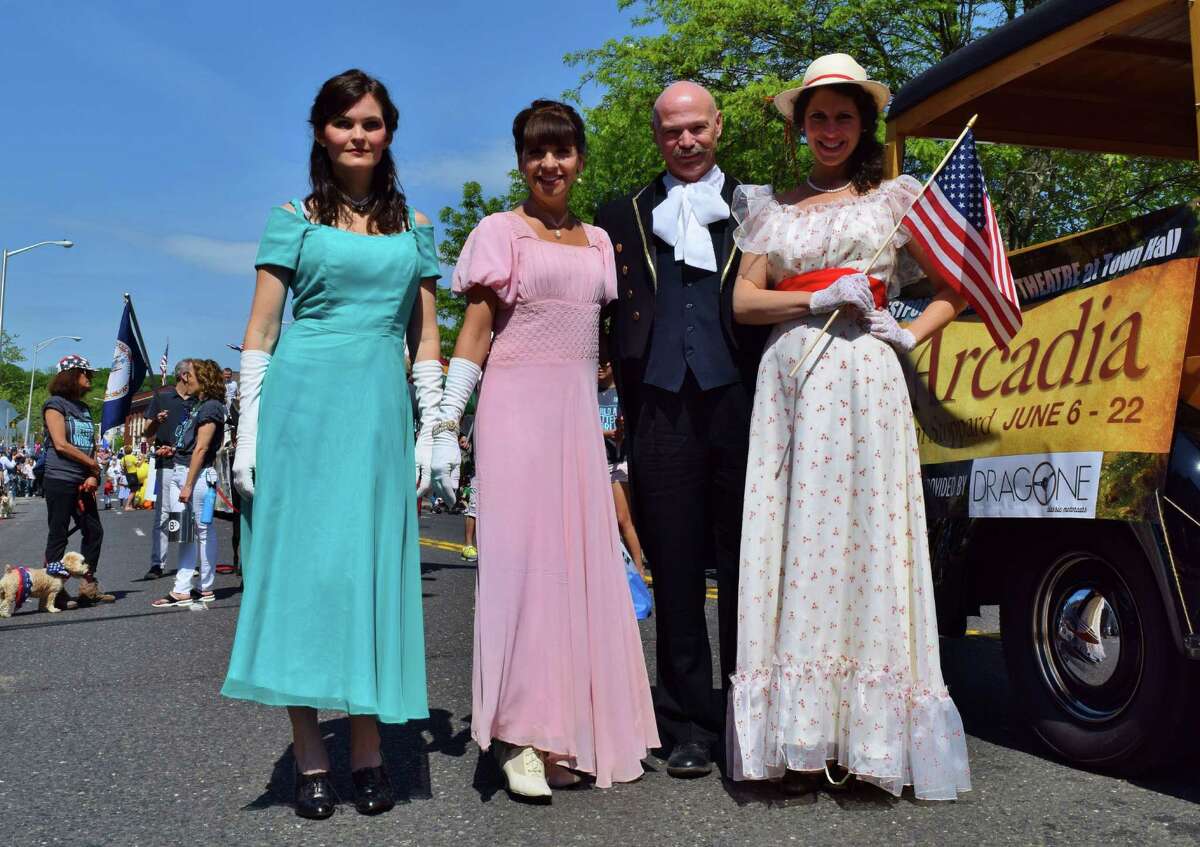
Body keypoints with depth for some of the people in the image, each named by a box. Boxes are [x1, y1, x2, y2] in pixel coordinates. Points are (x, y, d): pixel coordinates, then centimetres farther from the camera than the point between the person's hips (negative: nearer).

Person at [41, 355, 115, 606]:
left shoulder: (84, 408, 18)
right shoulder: (55, 404, -5)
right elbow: (61, 444, -13)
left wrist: (93, 477, -1)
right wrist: (93, 465, -7)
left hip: (82, 483, 8)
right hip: (59, 480, -8)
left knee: (94, 532, 8)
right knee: (58, 535, -4)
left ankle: (89, 586, 16)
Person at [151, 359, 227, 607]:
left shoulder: (211, 406, -10)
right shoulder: (195, 403, 17)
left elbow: (201, 449, -14)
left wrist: (188, 485, -16)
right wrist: (174, 449, 8)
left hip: (197, 474, -9)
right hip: (178, 470, 9)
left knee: (203, 530, 0)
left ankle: (206, 589, 8)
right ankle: (182, 590, 7)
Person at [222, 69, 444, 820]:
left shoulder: (415, 229, 14)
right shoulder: (295, 219, 8)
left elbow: (426, 339, 13)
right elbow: (260, 334, 4)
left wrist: (433, 430, 6)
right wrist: (249, 432, -3)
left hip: (380, 410, 2)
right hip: (302, 401, -1)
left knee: (372, 569, 1)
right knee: (300, 563, -1)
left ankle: (368, 750, 10)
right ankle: (310, 755, 8)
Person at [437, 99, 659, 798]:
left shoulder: (597, 240, 17)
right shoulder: (501, 231, 2)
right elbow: (475, 332, -3)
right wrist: (445, 425, -9)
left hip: (581, 412, 5)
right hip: (518, 407, -5)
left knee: (584, 560, 4)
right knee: (522, 556, -6)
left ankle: (577, 728, 15)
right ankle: (522, 738, 2)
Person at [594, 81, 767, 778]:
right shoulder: (626, 216, 17)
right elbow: (613, 315, 11)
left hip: (738, 400, -1)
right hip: (662, 407, 1)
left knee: (744, 563, 5)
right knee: (675, 570, 5)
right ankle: (690, 724, 14)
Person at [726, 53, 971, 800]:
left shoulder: (895, 198, 12)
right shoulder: (773, 206, 17)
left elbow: (960, 284, 14)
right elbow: (743, 300, 7)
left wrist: (913, 334, -2)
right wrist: (820, 299, -6)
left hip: (862, 381, -2)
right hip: (788, 381, 2)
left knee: (859, 538, -6)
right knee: (795, 544, -2)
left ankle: (866, 734, 0)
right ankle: (802, 743, 1)